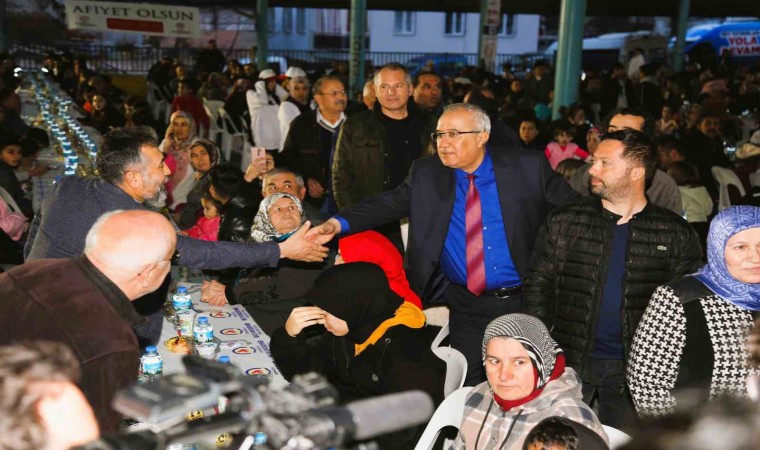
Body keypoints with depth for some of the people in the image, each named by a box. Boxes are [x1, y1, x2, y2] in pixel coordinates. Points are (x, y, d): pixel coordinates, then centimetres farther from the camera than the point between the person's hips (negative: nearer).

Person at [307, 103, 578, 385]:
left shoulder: (528, 167, -6)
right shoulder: (425, 174, 0)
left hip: (524, 301, -1)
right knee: (468, 387, 10)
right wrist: (340, 223, -20)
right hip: (466, 307, 1)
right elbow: (390, 203, -6)